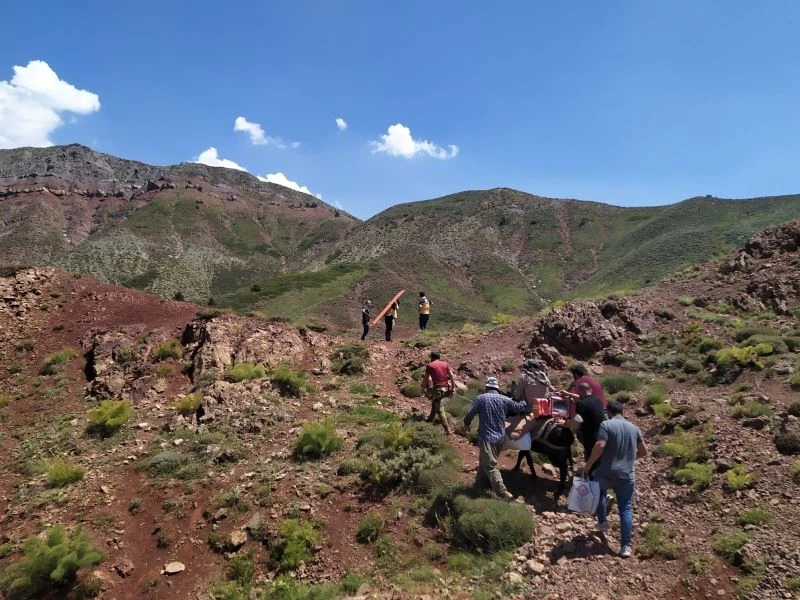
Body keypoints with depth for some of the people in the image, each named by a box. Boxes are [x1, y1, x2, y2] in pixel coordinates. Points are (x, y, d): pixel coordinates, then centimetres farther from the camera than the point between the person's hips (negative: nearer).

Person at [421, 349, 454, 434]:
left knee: (439, 409, -1)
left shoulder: (430, 365, -1)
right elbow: (452, 376, 3)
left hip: (437, 389, -6)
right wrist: (453, 388, 8)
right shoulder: (445, 364, 9)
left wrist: (423, 389, 12)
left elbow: (426, 379, 0)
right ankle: (431, 417, 47)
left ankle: (447, 429, -8)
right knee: (434, 401, 30)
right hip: (446, 388, 6)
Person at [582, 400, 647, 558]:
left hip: (606, 473, -3)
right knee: (626, 508, 7)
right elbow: (644, 452, 13)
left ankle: (602, 522, 33)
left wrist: (587, 465, -12)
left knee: (600, 492, 28)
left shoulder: (606, 425, -10)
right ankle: (626, 546, 3)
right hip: (627, 476, 3)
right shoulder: (634, 428, 7)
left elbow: (599, 446, -21)